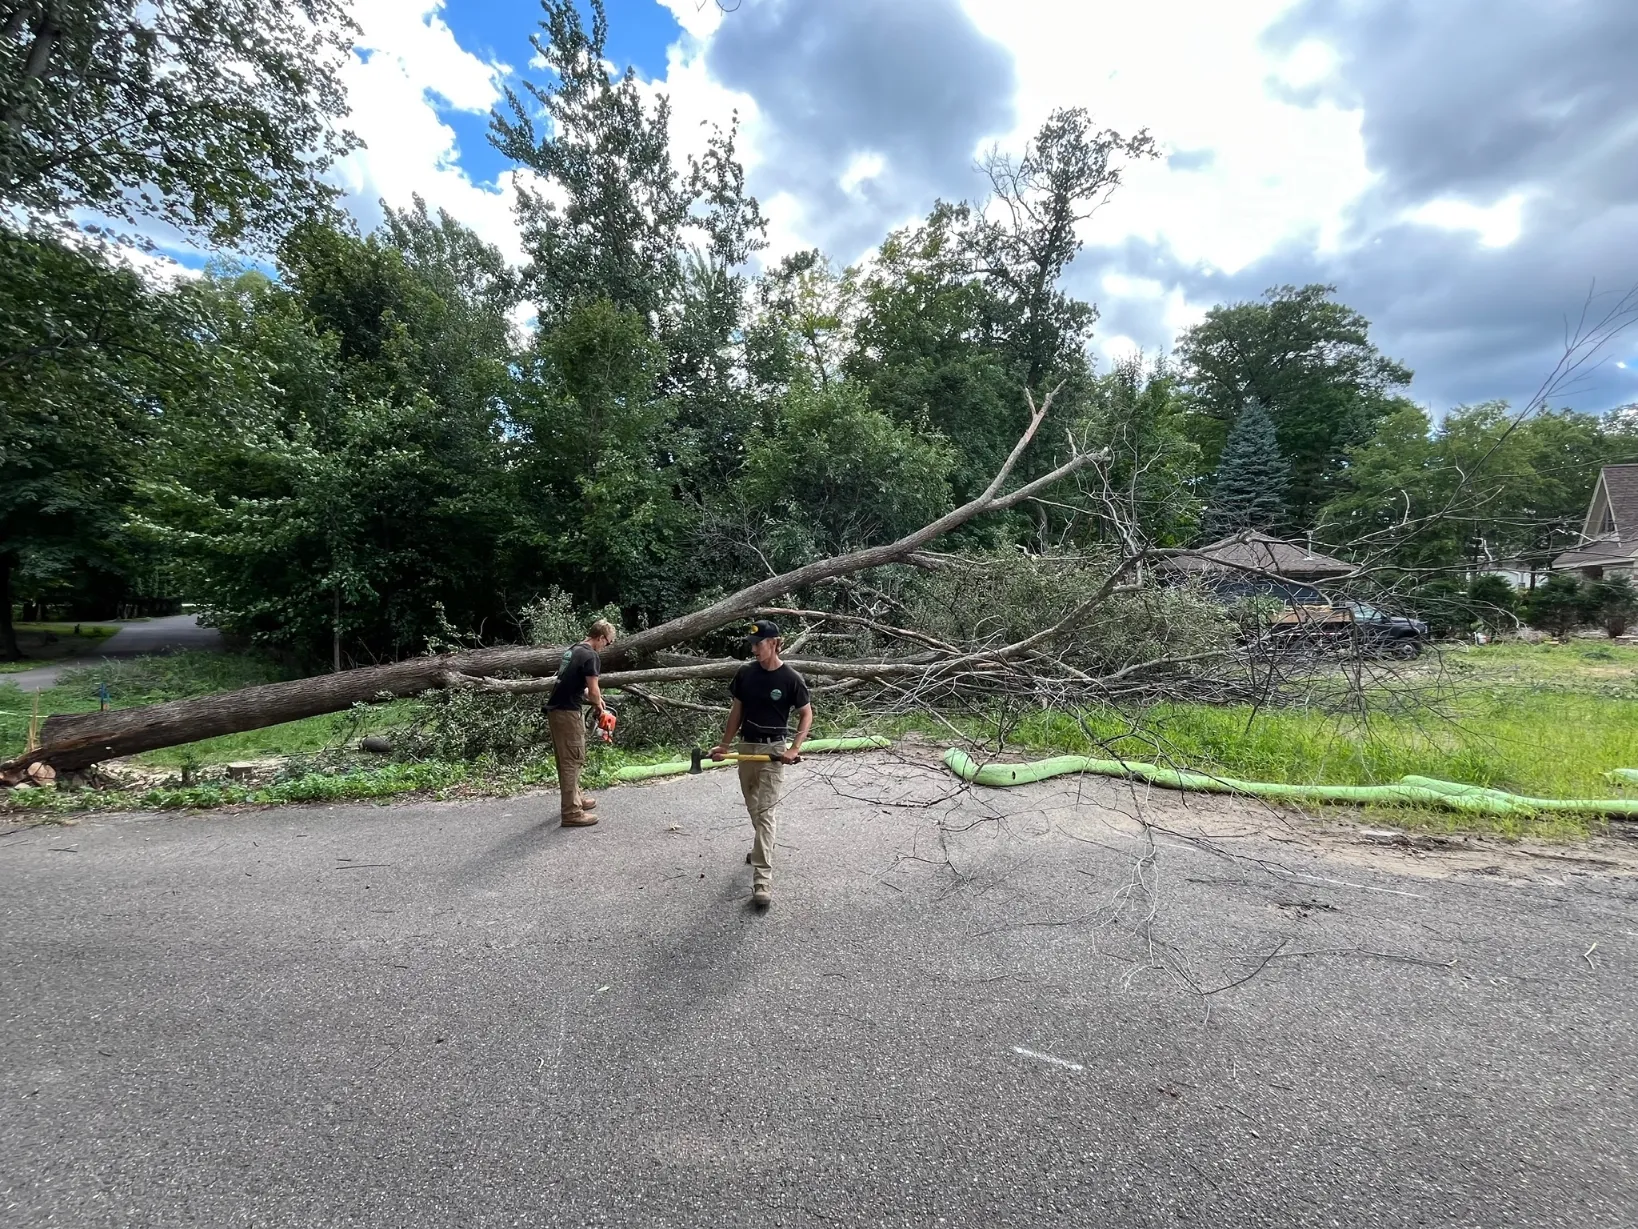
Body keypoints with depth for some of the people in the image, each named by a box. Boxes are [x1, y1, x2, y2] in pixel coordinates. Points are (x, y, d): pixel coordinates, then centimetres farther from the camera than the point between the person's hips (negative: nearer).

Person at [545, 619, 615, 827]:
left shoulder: (571, 650, 15)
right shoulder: (591, 656, -13)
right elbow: (593, 690, -12)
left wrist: (594, 698, 25)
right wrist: (599, 707, 8)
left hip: (554, 710, 10)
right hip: (568, 713, -10)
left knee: (564, 759, 19)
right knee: (573, 761, -5)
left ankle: (575, 798, 33)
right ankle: (572, 813, -2)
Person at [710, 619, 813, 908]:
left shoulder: (790, 678, -12)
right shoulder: (745, 673, 0)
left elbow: (806, 714, -3)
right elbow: (736, 712, 9)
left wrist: (794, 748, -14)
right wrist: (724, 745, 7)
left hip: (772, 749, -5)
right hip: (746, 746, 5)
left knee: (764, 811, -9)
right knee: (753, 807, 19)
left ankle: (762, 879, -8)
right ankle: (762, 846, 44)